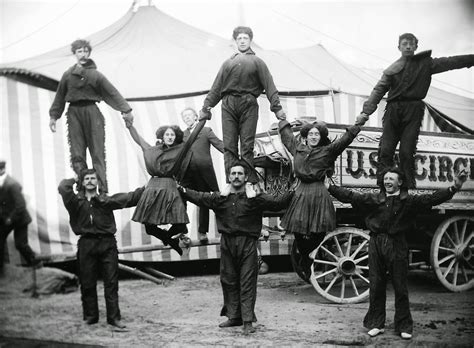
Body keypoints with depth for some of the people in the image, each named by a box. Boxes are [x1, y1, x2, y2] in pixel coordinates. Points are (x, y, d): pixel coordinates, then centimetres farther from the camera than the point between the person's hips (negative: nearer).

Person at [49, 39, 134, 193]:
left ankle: (102, 190, -4)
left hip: (92, 112, -2)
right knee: (77, 154, 0)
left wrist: (126, 110, -4)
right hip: (74, 113, 2)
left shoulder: (95, 75, 0)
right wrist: (53, 116, 15)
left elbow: (112, 93, -1)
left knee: (97, 152, -4)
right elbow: (60, 97, 14)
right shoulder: (68, 75, 6)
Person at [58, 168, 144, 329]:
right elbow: (63, 188, -12)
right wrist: (72, 181, 6)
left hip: (107, 243, 0)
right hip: (86, 244, 0)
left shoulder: (106, 200, 5)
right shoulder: (76, 201, 5)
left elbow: (130, 198, -2)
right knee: (87, 283, 6)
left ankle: (114, 317, 7)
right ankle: (90, 316, 20)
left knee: (111, 282, 1)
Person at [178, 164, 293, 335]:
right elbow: (198, 197, 3)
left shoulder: (256, 198, -1)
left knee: (247, 282, -2)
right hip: (227, 243, 3)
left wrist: (291, 193, -19)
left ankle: (248, 320, 2)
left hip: (248, 244, -3)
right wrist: (181, 189, -7)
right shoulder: (219, 198, 6)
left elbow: (277, 203, -6)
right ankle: (234, 316, 23)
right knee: (228, 281, 10)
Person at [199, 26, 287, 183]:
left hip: (248, 105, -2)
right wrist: (206, 106, 14)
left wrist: (277, 107, -1)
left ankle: (250, 182, -9)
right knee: (229, 145, -5)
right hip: (228, 104, 2)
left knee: (247, 145, -7)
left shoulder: (257, 62, 17)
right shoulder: (228, 63, 24)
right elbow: (216, 87, 22)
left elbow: (269, 85, 8)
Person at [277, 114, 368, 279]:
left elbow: (346, 139, -1)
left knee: (317, 234, -8)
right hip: (300, 193, 3)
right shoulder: (297, 148, 14)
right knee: (299, 234, -1)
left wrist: (358, 123, -7)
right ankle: (306, 268, 13)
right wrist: (283, 119, 38)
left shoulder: (328, 151, 5)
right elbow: (286, 134, 29)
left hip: (319, 194, -3)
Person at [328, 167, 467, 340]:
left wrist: (453, 189, -20)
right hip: (376, 245, 2)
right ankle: (376, 324, 20)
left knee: (400, 287, 4)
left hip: (397, 247, -2)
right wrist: (329, 187, 2)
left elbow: (432, 199, -8)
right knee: (376, 286, 8)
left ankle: (404, 326, 16)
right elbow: (350, 196, 7)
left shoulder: (408, 201, 1)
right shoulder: (373, 199, 7)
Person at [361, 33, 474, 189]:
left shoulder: (426, 63, 14)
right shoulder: (392, 69, 13)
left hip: (413, 111, -1)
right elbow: (379, 90, 4)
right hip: (393, 110, 1)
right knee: (385, 150, -8)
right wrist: (366, 111, -9)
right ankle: (383, 188, -7)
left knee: (407, 153, -8)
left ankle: (407, 189, -6)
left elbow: (450, 62, 11)